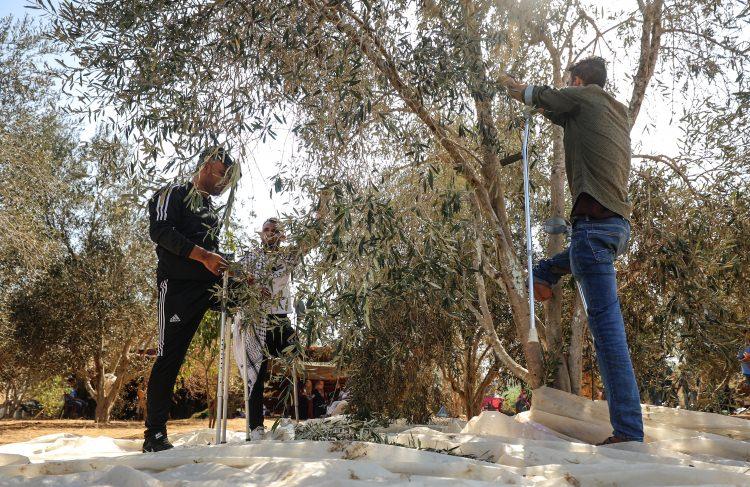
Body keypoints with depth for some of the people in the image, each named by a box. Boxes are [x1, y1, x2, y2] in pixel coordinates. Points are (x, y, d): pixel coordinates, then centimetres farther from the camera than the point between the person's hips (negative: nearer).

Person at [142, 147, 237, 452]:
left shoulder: (211, 212, 25)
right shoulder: (174, 194, 3)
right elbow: (160, 230, -14)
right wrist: (203, 255, -22)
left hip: (208, 285, 7)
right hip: (179, 286, -7)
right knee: (169, 356, -6)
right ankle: (154, 435, 0)